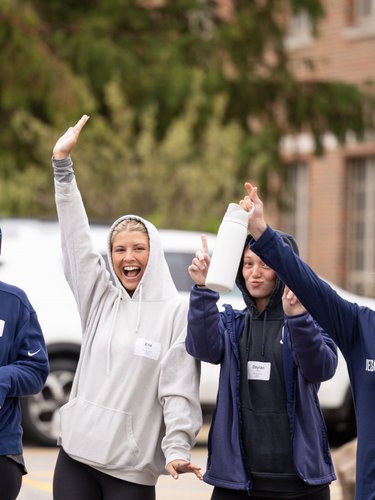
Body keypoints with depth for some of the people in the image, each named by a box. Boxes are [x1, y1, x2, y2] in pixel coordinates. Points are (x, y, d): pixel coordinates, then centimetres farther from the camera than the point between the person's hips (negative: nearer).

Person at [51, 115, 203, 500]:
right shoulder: (100, 298, 10)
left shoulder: (177, 311, -2)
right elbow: (76, 239, 6)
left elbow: (179, 386, -6)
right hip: (76, 454, 4)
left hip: (132, 466, -4)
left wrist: (177, 447, -17)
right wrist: (62, 163, 2)